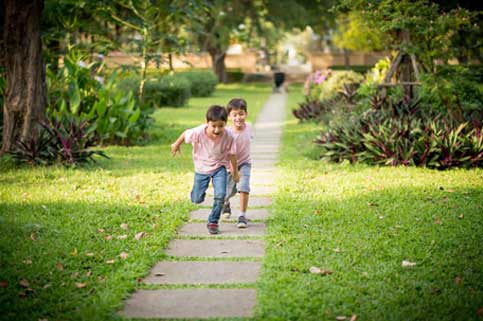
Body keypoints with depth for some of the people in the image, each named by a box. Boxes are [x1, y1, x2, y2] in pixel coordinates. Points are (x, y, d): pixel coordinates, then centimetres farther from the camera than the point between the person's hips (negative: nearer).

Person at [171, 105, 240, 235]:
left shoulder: (228, 137, -28)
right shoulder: (198, 132, -31)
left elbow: (231, 155, -12)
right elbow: (185, 134, -9)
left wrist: (235, 172, 1)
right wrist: (176, 145, 9)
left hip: (219, 167, -1)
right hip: (202, 168, 1)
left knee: (220, 195, -18)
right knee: (197, 200, 8)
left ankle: (213, 222, 3)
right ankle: (200, 190, 46)